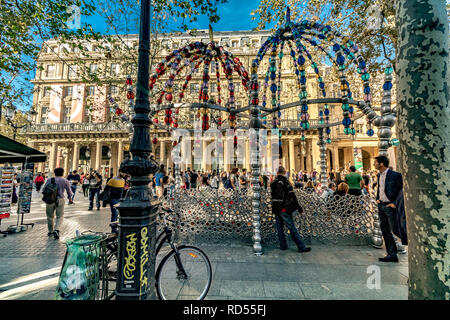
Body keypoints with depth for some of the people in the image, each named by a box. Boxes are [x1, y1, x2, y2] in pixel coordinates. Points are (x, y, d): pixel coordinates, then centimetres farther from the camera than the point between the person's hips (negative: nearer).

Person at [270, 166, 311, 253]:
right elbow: (292, 196, -12)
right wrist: (298, 207, -5)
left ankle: (283, 245, 20)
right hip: (284, 208, -5)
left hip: (275, 209, 5)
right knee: (292, 228, 1)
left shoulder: (272, 183, 5)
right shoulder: (285, 182, -12)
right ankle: (301, 247, 9)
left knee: (279, 227, 13)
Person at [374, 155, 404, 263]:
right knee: (385, 231, 11)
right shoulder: (379, 175, 11)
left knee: (395, 230, 0)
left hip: (390, 206, -8)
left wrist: (395, 203, -13)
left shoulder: (395, 175, -12)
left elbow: (402, 189, -12)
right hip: (381, 205, 8)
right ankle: (391, 255, 20)